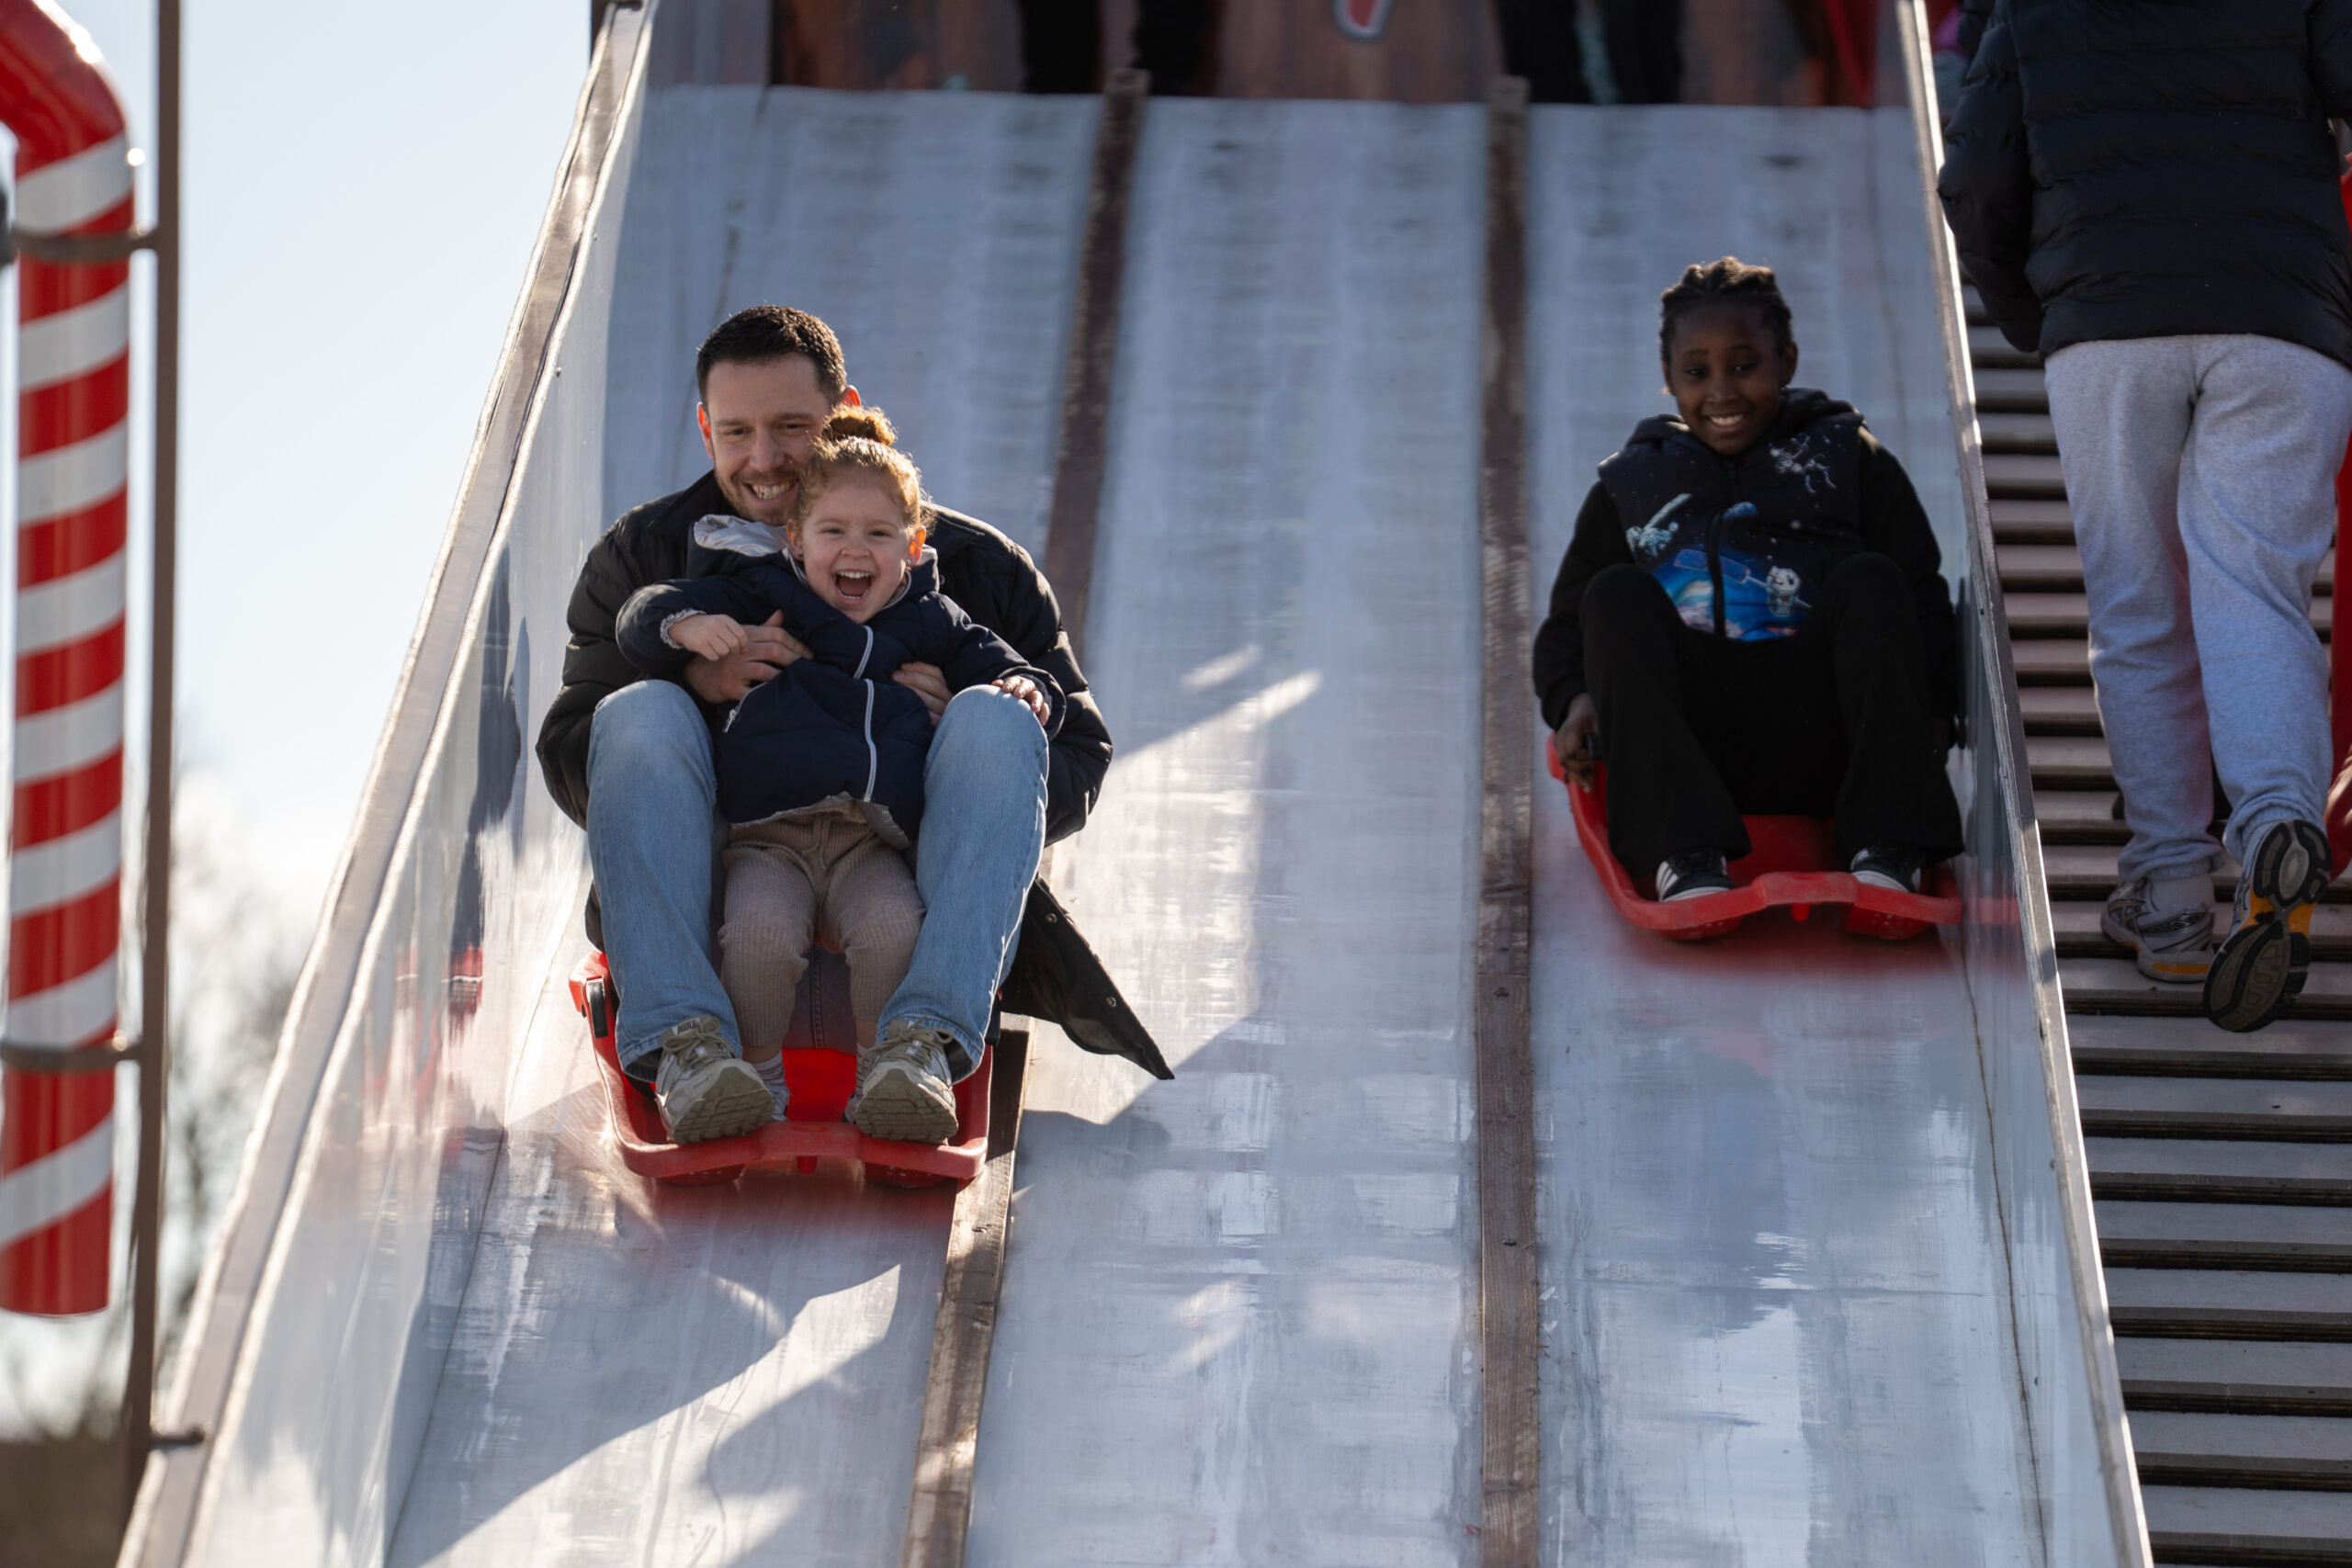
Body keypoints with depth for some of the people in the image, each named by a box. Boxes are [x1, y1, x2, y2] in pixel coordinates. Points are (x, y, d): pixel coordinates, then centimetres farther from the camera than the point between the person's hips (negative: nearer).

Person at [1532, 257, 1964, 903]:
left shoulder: (1852, 461, 18)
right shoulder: (1630, 486, 22)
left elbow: (1924, 607, 9)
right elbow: (1566, 625, 21)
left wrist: (1923, 714, -10)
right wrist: (1575, 699, -2)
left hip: (1819, 747, -1)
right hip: (1686, 748, 1)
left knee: (1870, 580, -22)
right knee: (1617, 594, -21)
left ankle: (1888, 851, -35)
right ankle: (1685, 856, -37)